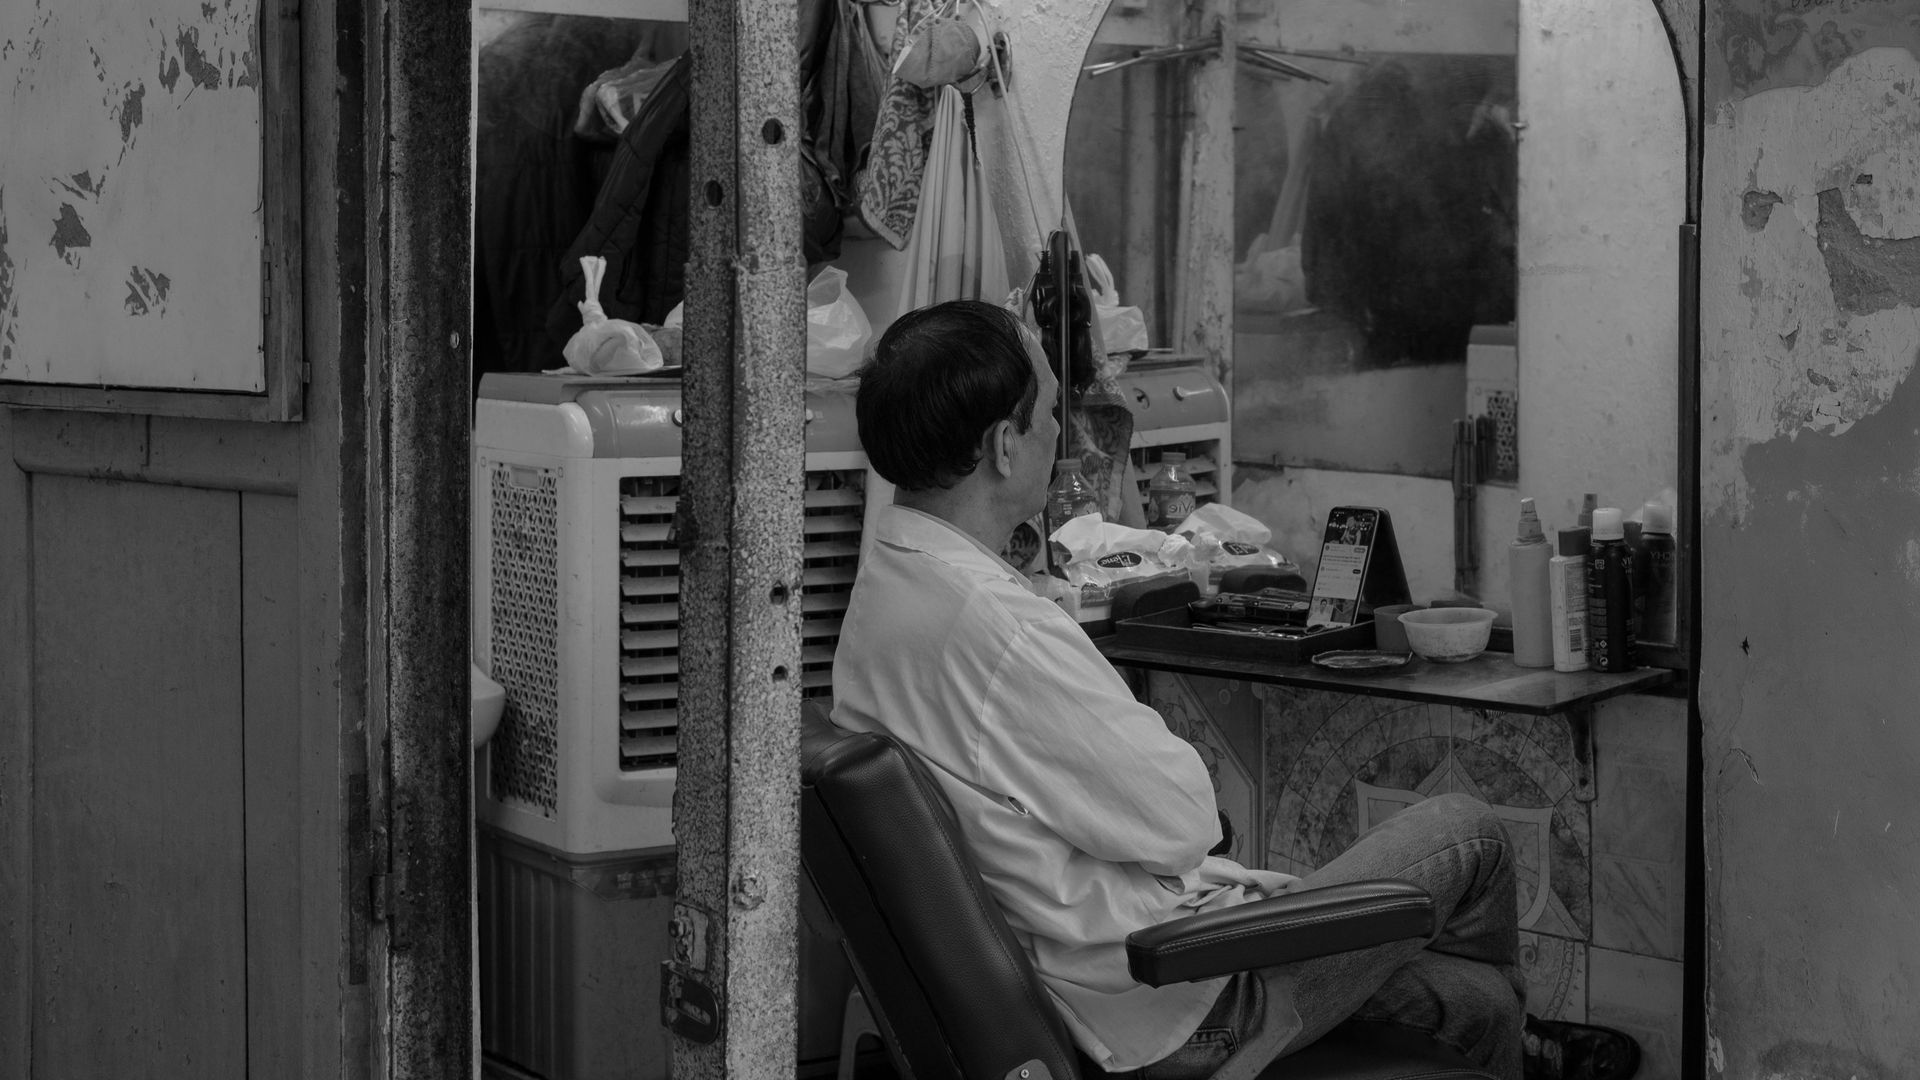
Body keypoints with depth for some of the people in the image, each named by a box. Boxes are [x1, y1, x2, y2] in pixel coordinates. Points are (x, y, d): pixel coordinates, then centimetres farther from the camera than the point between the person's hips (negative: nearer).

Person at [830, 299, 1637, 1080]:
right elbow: (1181, 818, -23)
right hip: (1175, 1015, -9)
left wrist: (1224, 878, 10)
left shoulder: (885, 586, 4)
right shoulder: (992, 621, -30)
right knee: (1464, 833, 12)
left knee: (1473, 1001, 20)